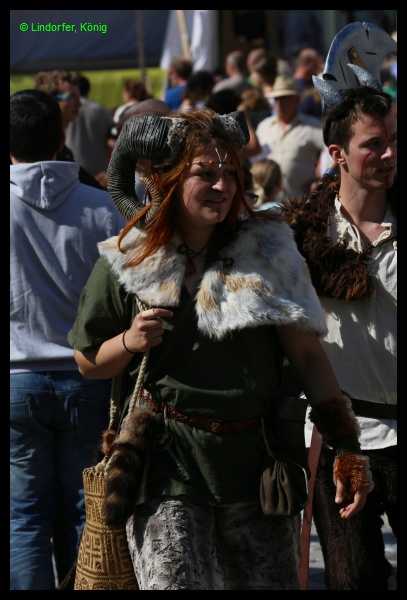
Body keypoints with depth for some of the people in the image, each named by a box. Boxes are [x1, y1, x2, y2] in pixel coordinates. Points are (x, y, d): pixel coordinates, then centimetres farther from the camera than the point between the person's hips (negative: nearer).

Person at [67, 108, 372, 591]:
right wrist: (130, 342, -10)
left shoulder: (267, 251, 3)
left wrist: (347, 448, -2)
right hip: (166, 464, -2)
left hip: (255, 460, 2)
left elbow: (307, 355, 3)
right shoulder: (128, 263, 0)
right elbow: (88, 362, 11)